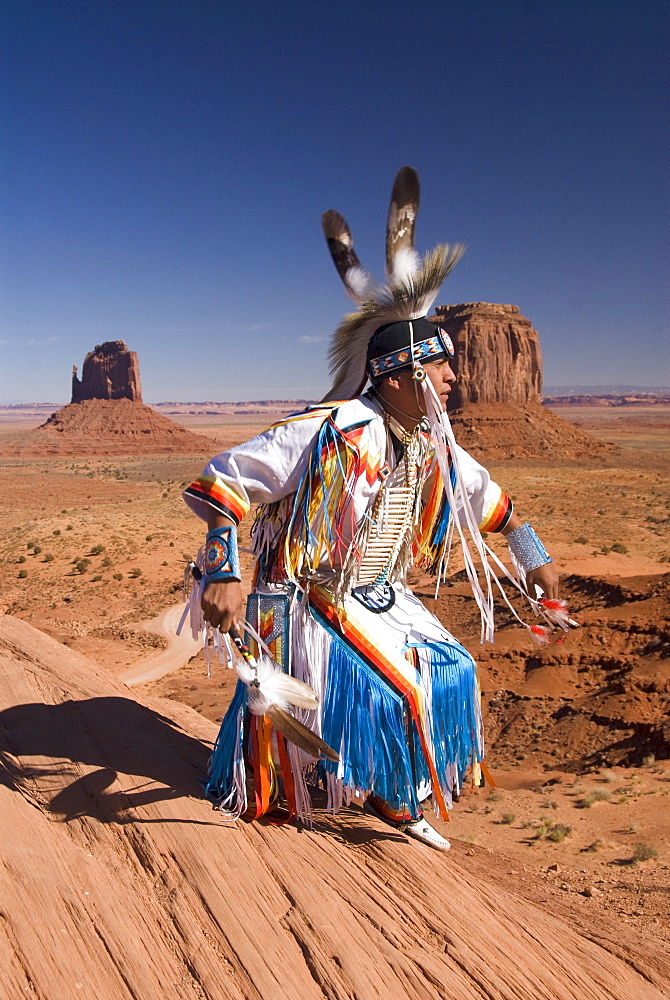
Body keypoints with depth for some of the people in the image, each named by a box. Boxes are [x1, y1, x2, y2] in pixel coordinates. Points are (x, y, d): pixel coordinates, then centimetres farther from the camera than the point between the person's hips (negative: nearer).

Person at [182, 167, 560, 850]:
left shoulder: (433, 441, -3)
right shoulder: (328, 434, -27)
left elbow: (481, 493, 17)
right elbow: (220, 482, -24)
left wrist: (532, 556, 15)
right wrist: (222, 574, -31)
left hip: (380, 598, 8)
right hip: (310, 602, -8)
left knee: (448, 672, 9)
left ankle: (390, 795, 30)